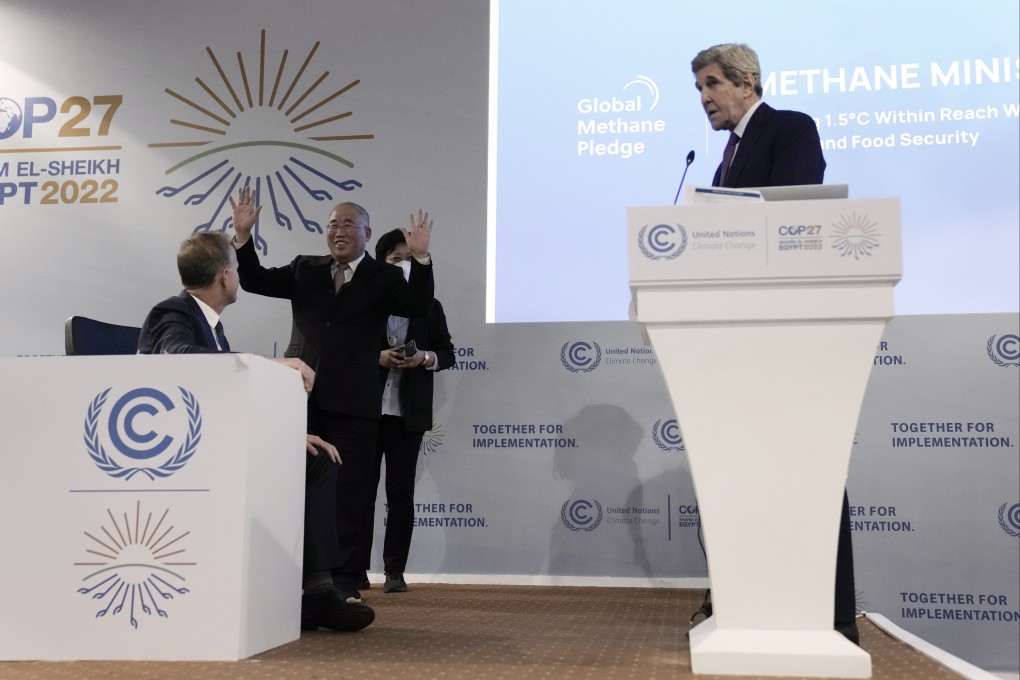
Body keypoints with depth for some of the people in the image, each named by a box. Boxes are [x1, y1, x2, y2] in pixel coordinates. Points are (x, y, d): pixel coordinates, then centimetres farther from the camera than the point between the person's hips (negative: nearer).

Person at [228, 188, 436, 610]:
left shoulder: (383, 278, 5)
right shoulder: (304, 270, 14)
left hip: (353, 405, -2)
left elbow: (418, 307, -9)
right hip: (306, 398, 3)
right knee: (307, 490, 3)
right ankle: (315, 576, 10)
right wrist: (244, 236, 0)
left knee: (348, 497, 4)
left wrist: (421, 259, -22)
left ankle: (343, 584, 13)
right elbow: (255, 281, 13)